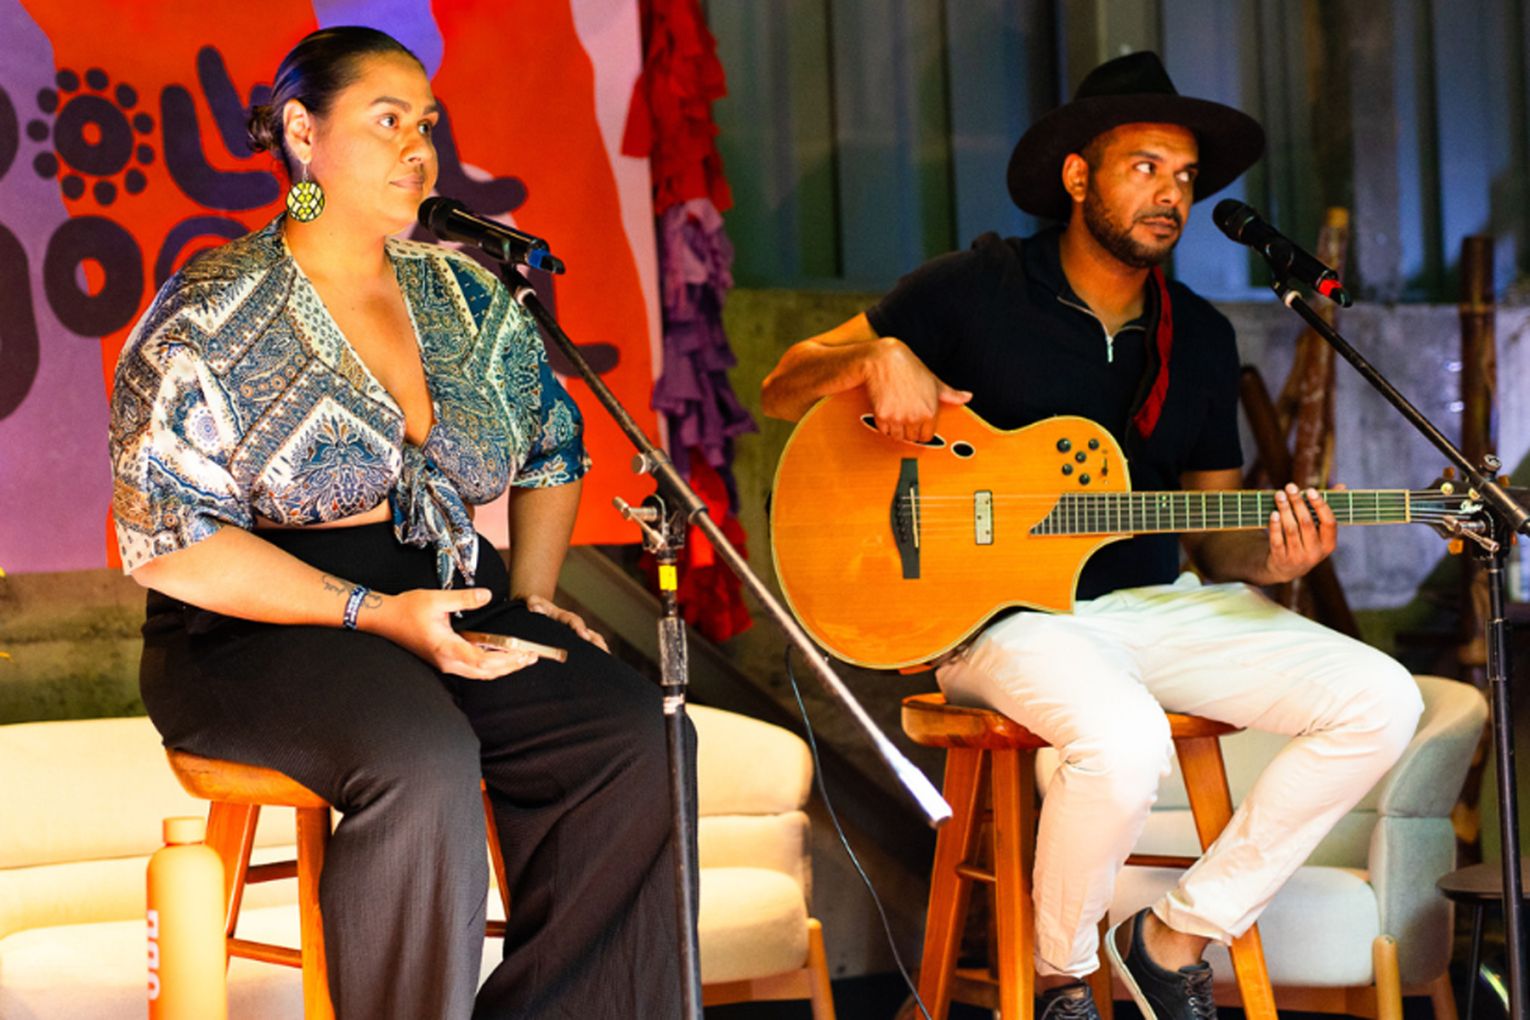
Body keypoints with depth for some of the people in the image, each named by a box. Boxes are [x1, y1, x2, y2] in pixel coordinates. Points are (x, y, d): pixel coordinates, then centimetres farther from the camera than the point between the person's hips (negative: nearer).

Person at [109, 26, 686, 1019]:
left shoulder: (467, 296, 12)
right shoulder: (209, 319, -5)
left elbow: (553, 448, 25)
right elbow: (168, 539, -12)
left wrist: (531, 596, 8)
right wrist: (374, 612, -19)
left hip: (454, 601, 6)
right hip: (263, 629, -5)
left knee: (633, 732, -22)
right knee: (424, 761, -37)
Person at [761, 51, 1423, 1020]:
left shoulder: (1201, 339, 11)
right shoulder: (976, 290, -2)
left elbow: (1213, 532, 15)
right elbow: (783, 391, -1)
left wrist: (1267, 559, -8)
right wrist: (880, 357, -22)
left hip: (1153, 603, 6)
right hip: (1000, 611, -6)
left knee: (1380, 702, -13)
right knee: (1124, 741, -37)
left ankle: (1179, 935, -1)